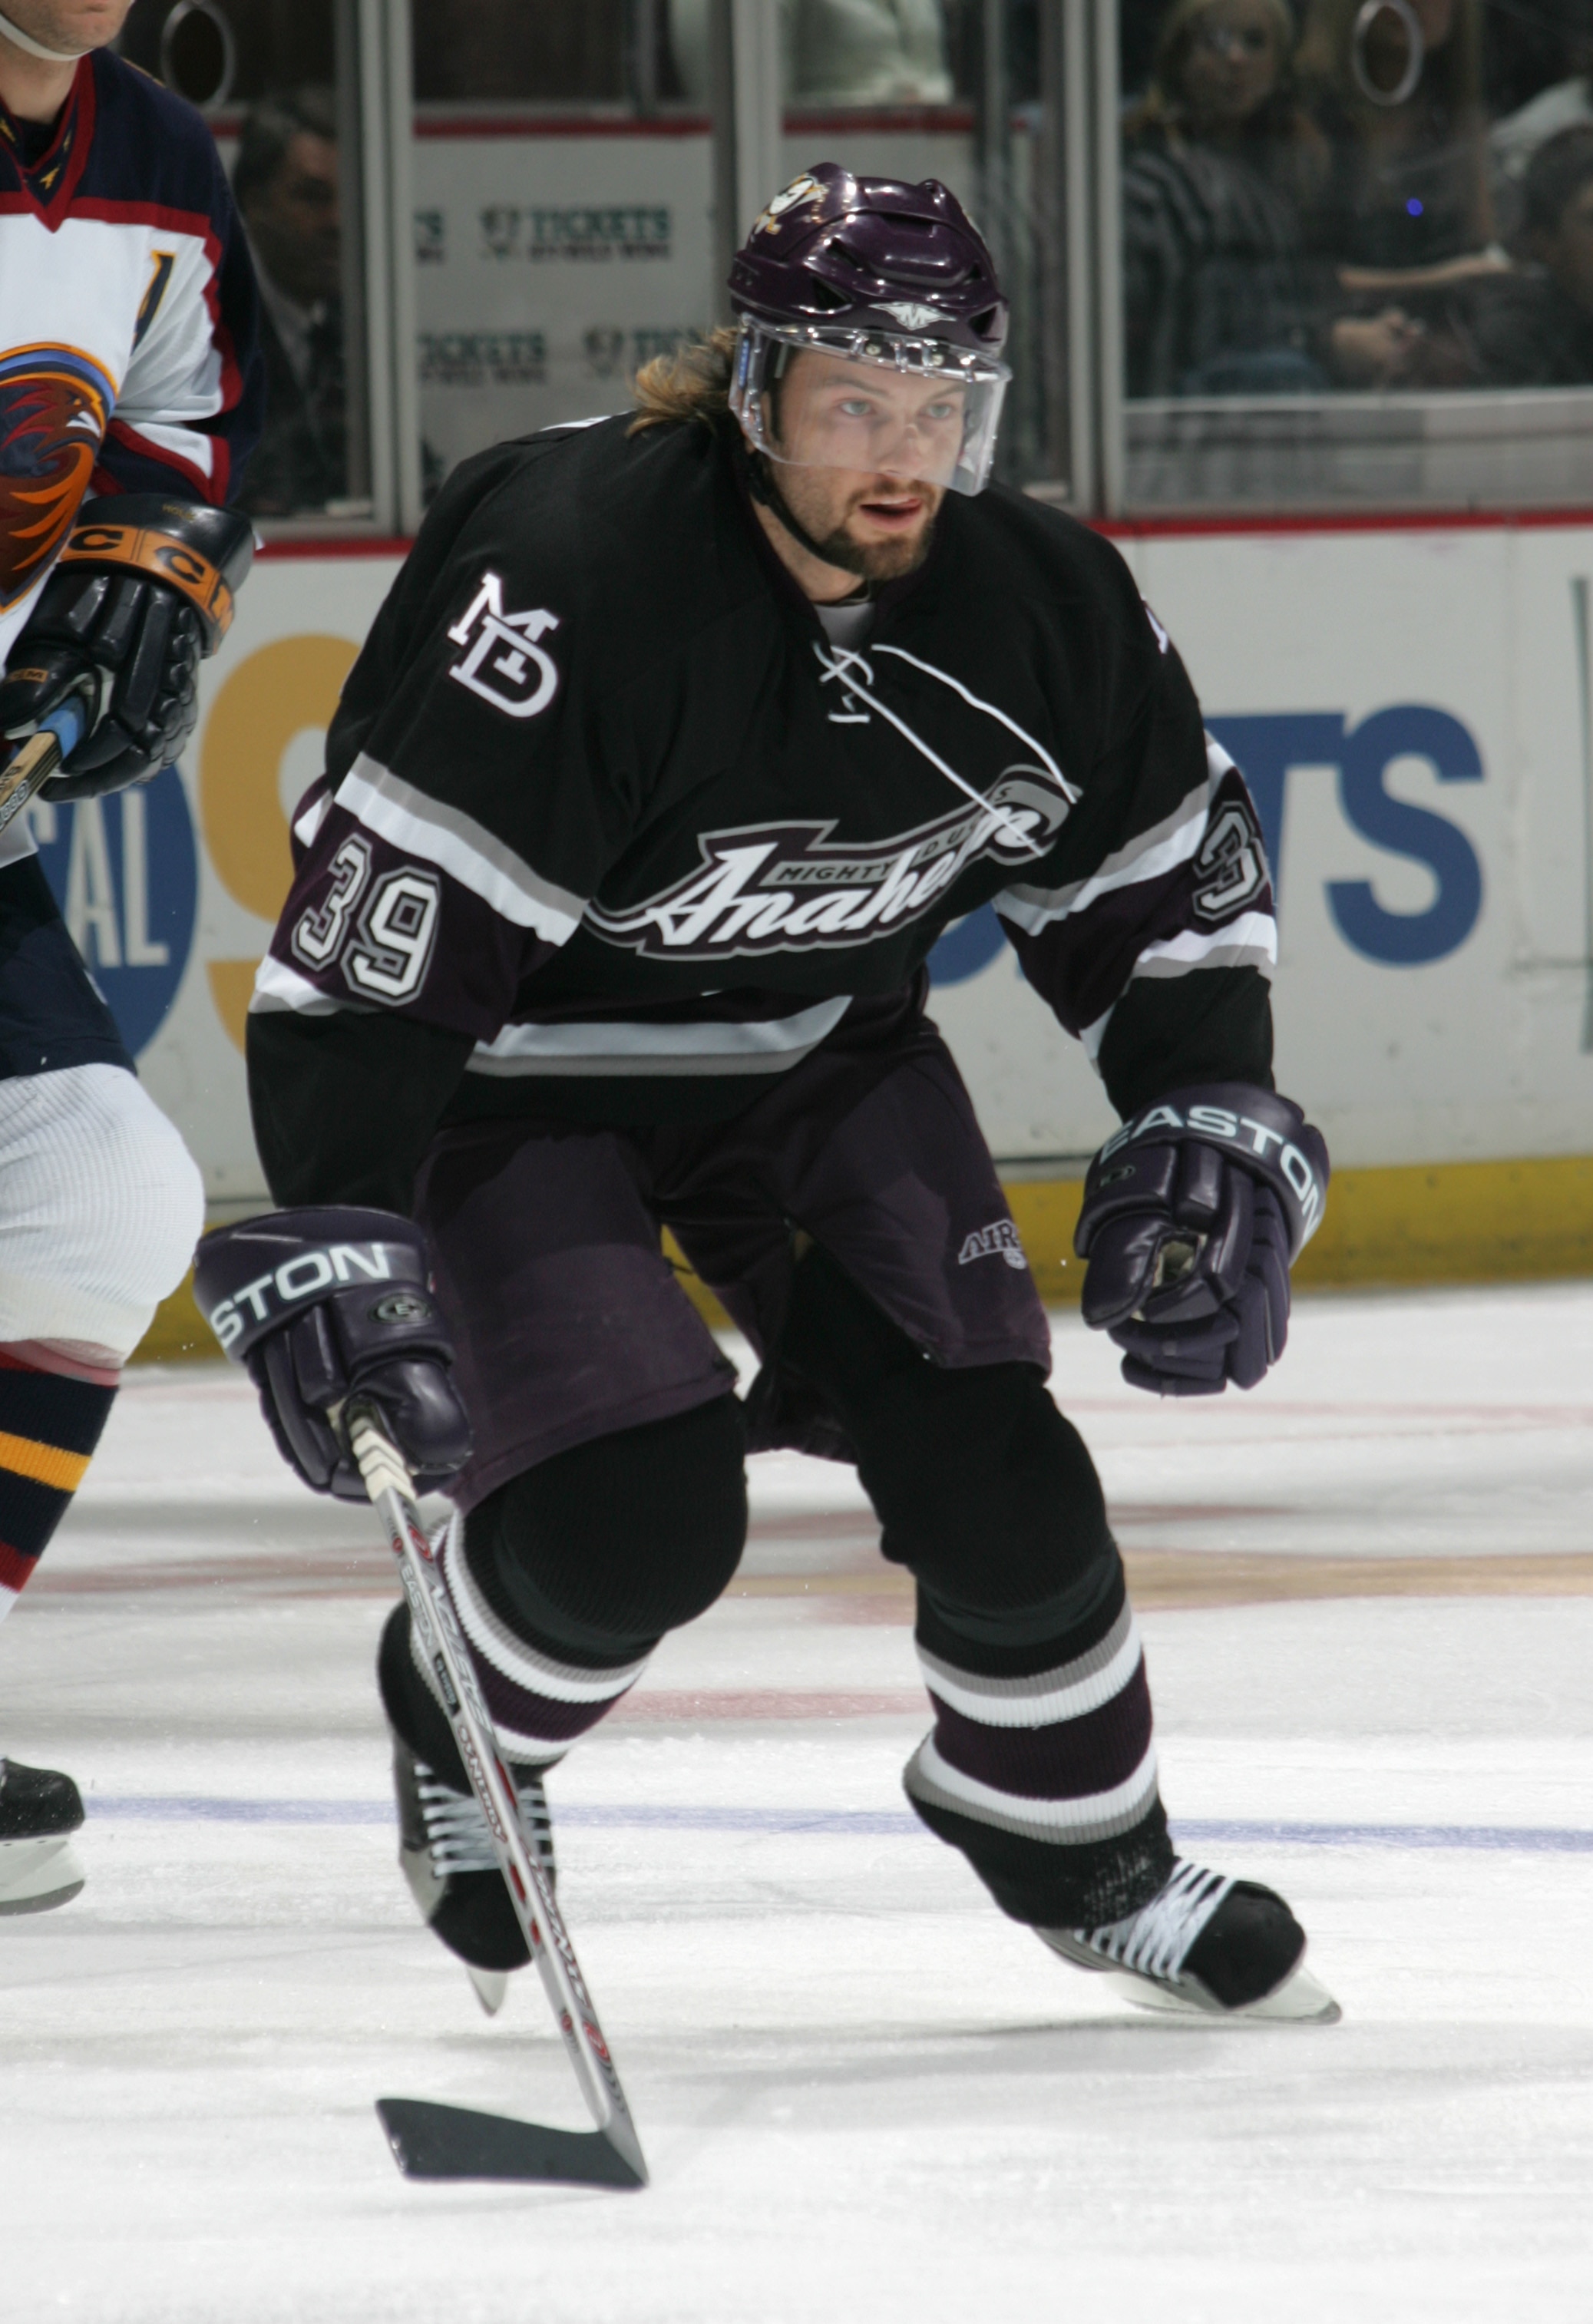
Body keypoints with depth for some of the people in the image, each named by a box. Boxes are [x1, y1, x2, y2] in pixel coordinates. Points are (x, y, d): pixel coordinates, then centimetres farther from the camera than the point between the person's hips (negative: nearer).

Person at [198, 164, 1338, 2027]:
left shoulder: (1037, 602, -14)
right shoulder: (569, 576, -33)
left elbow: (1169, 884, 3)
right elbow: (376, 916, -34)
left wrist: (1212, 1136, -9)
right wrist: (326, 1246, -40)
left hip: (826, 1046, 5)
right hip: (528, 1062, -5)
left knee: (976, 1445, -8)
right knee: (634, 1513, -20)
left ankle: (1082, 1852, 18)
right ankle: (464, 1729, 15)